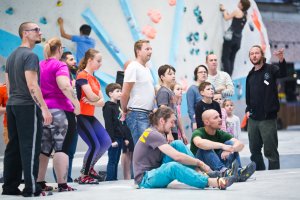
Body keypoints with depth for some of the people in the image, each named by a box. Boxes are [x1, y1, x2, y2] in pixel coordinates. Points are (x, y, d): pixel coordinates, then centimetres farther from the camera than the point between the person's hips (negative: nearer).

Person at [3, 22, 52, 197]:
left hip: (12, 105, 9)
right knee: (30, 148, -6)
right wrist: (44, 108, -21)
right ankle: (31, 189, -6)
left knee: (14, 147, 10)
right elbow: (32, 85, -19)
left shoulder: (12, 56, 16)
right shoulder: (30, 55, -11)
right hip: (28, 106, -9)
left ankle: (10, 186, 12)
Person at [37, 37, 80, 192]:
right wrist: (76, 102, -18)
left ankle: (40, 182, 14)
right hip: (60, 111, -7)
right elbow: (64, 86, -25)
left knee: (43, 148, 12)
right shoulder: (60, 66, -9)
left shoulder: (40, 66, 13)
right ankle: (62, 184, -8)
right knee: (62, 148, -5)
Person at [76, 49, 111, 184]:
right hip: (81, 116, -9)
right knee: (94, 145, -13)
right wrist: (98, 98, 2)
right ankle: (83, 176, 2)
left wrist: (93, 101, -12)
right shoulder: (82, 75, -9)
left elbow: (101, 102, 8)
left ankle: (89, 168, 21)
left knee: (106, 142, 4)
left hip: (90, 116, 9)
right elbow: (91, 96, -20)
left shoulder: (95, 80, 17)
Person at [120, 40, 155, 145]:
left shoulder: (147, 69, 17)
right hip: (137, 114, -9)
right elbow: (125, 94, -12)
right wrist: (125, 111, -2)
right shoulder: (133, 67, -10)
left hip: (148, 114, 9)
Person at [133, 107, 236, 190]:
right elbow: (177, 156, -25)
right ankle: (216, 182, -41)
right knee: (173, 166, -38)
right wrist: (200, 163, -16)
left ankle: (201, 174, -14)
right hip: (145, 180, -9)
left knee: (177, 144, -4)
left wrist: (197, 166, 2)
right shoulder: (153, 134, -17)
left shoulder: (158, 133, 13)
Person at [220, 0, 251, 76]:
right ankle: (229, 76, 7)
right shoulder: (246, 15, 12)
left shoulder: (237, 11, -8)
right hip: (238, 39, 7)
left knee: (225, 57, -5)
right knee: (231, 59, 11)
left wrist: (223, 10, 12)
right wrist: (225, 11, 22)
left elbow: (226, 18, -3)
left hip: (231, 36, -7)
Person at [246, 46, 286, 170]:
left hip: (268, 118, -6)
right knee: (254, 151, 11)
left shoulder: (270, 69, -2)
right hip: (253, 119, 6)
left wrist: (281, 60, -43)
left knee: (270, 151, -4)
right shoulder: (250, 76, 14)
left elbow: (282, 74, -24)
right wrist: (248, 110, 6)